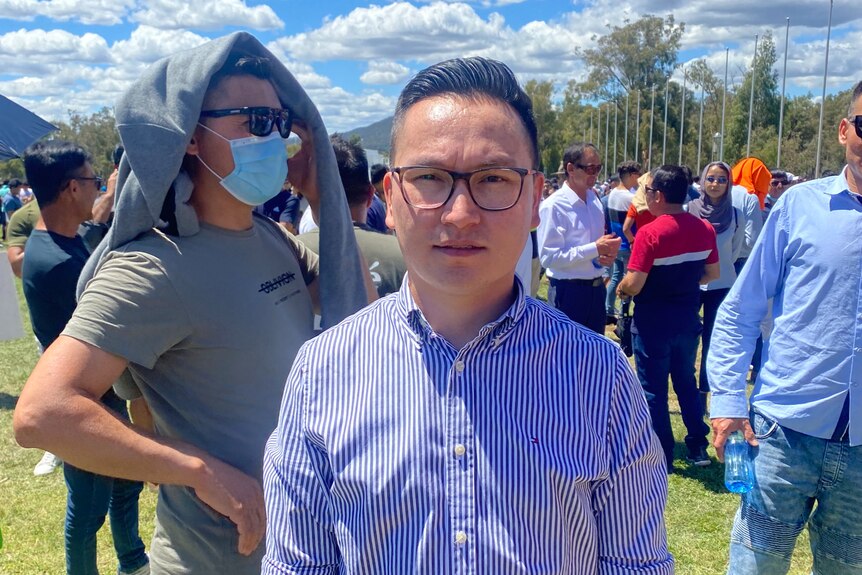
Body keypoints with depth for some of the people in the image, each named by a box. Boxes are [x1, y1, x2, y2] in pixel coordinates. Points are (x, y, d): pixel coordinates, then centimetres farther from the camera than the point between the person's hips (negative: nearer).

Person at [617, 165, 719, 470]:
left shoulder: (650, 233, -21)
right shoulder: (704, 228, -2)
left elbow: (633, 285, -23)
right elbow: (712, 273, 8)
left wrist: (620, 288, -2)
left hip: (654, 320, -6)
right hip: (688, 317, 6)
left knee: (654, 388, 8)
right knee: (686, 381, 21)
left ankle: (662, 456, 16)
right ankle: (698, 447, 28)